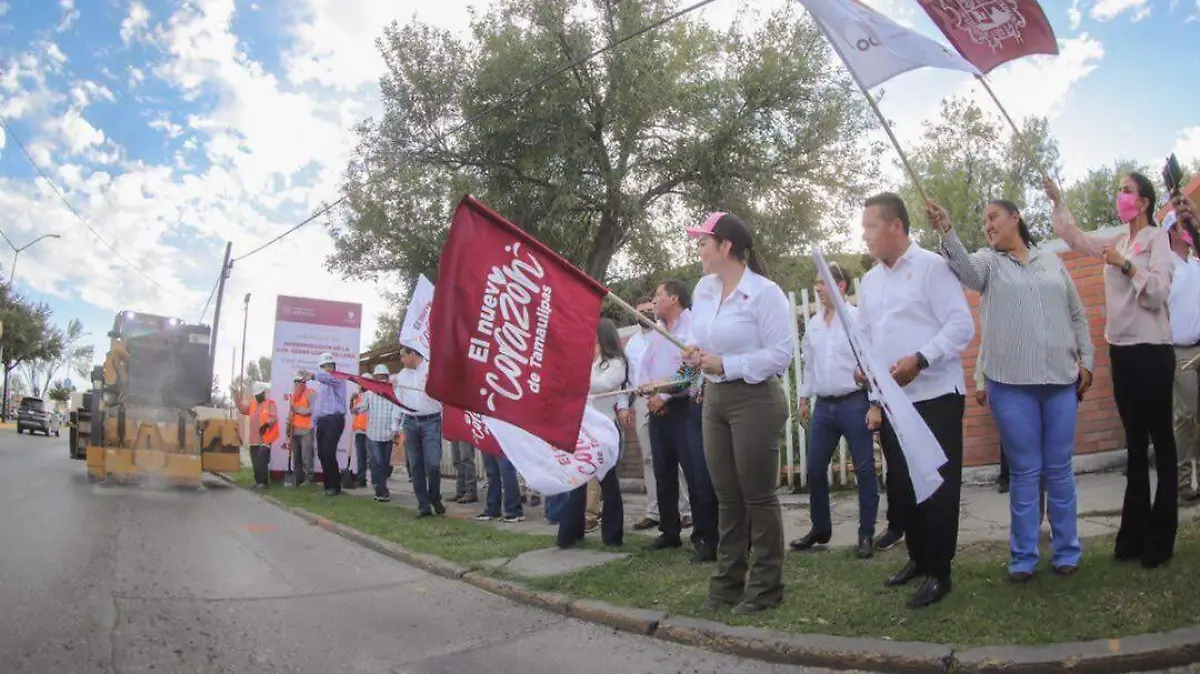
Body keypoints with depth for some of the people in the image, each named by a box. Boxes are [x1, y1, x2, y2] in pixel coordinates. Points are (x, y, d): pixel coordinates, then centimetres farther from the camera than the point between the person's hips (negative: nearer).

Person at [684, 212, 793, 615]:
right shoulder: (703, 288, 8)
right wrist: (695, 352, -4)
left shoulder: (764, 292, -14)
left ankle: (765, 587, 16)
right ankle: (728, 582, 24)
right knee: (727, 497, 13)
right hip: (715, 399, 7)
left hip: (755, 400, -7)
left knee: (758, 495, 2)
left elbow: (781, 354, -17)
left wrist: (725, 365, -20)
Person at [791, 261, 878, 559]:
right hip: (824, 405, 6)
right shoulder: (813, 323, 10)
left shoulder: (857, 319, -8)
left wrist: (876, 405, -14)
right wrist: (803, 398, 17)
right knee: (814, 468, 10)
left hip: (854, 403, -6)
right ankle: (820, 528, 26)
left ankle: (867, 535, 14)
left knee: (864, 470, 2)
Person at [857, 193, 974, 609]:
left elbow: (962, 327, -13)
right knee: (900, 486, 14)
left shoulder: (932, 267, -6)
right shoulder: (869, 282, 13)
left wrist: (919, 359, -23)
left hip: (936, 397, -7)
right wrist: (874, 399, 7)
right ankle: (918, 559, 30)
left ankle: (938, 572, 12)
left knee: (937, 486, 0)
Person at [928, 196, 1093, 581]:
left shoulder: (1052, 262, 14)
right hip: (1011, 383, -2)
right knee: (1024, 471, 2)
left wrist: (1086, 360, 9)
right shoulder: (989, 262, 6)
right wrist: (946, 231, -35)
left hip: (1061, 379, 2)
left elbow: (1078, 316, 16)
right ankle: (1023, 558, 12)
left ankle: (1067, 551, 20)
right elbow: (964, 267, -19)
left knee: (1059, 468, 7)